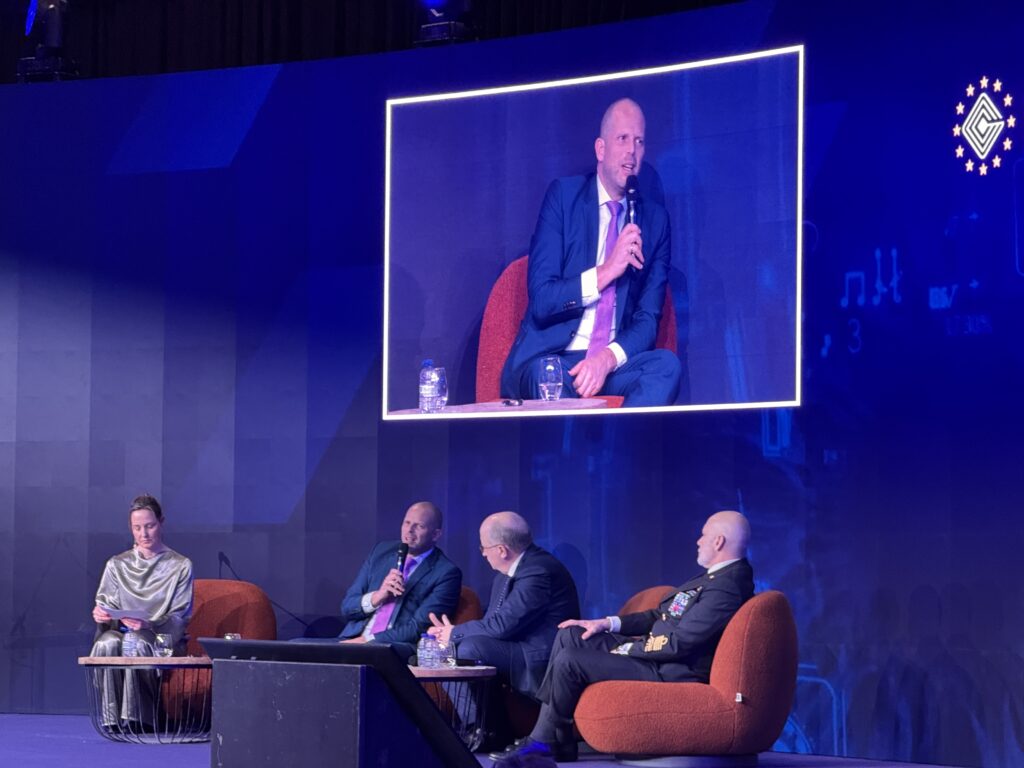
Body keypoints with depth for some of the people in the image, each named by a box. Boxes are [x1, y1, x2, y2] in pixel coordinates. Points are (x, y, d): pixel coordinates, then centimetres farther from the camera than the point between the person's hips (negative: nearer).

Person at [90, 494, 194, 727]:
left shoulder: (180, 566, 7)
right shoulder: (117, 565, 15)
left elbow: (179, 619, -1)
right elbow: (107, 606, 11)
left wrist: (149, 626, -21)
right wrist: (100, 615, -15)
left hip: (162, 639, -2)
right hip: (121, 631, 2)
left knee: (136, 644, -38)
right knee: (107, 644, -35)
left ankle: (134, 719, -34)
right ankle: (112, 719, -33)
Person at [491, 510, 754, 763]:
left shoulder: (726, 588, -22)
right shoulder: (716, 576, 11)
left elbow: (677, 645, -25)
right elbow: (664, 616, 15)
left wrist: (628, 649, -12)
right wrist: (609, 623, 7)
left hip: (670, 672, -11)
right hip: (654, 654, 11)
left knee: (569, 660, -16)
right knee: (569, 636, 8)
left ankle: (554, 742, 5)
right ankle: (542, 734, 3)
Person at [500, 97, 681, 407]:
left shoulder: (655, 218, 11)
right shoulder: (563, 195, 2)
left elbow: (648, 319, 4)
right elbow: (540, 300, -7)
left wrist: (608, 358, -16)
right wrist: (605, 271, -19)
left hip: (614, 364, 3)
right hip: (549, 359, -3)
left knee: (666, 364, -28)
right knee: (547, 377, -38)